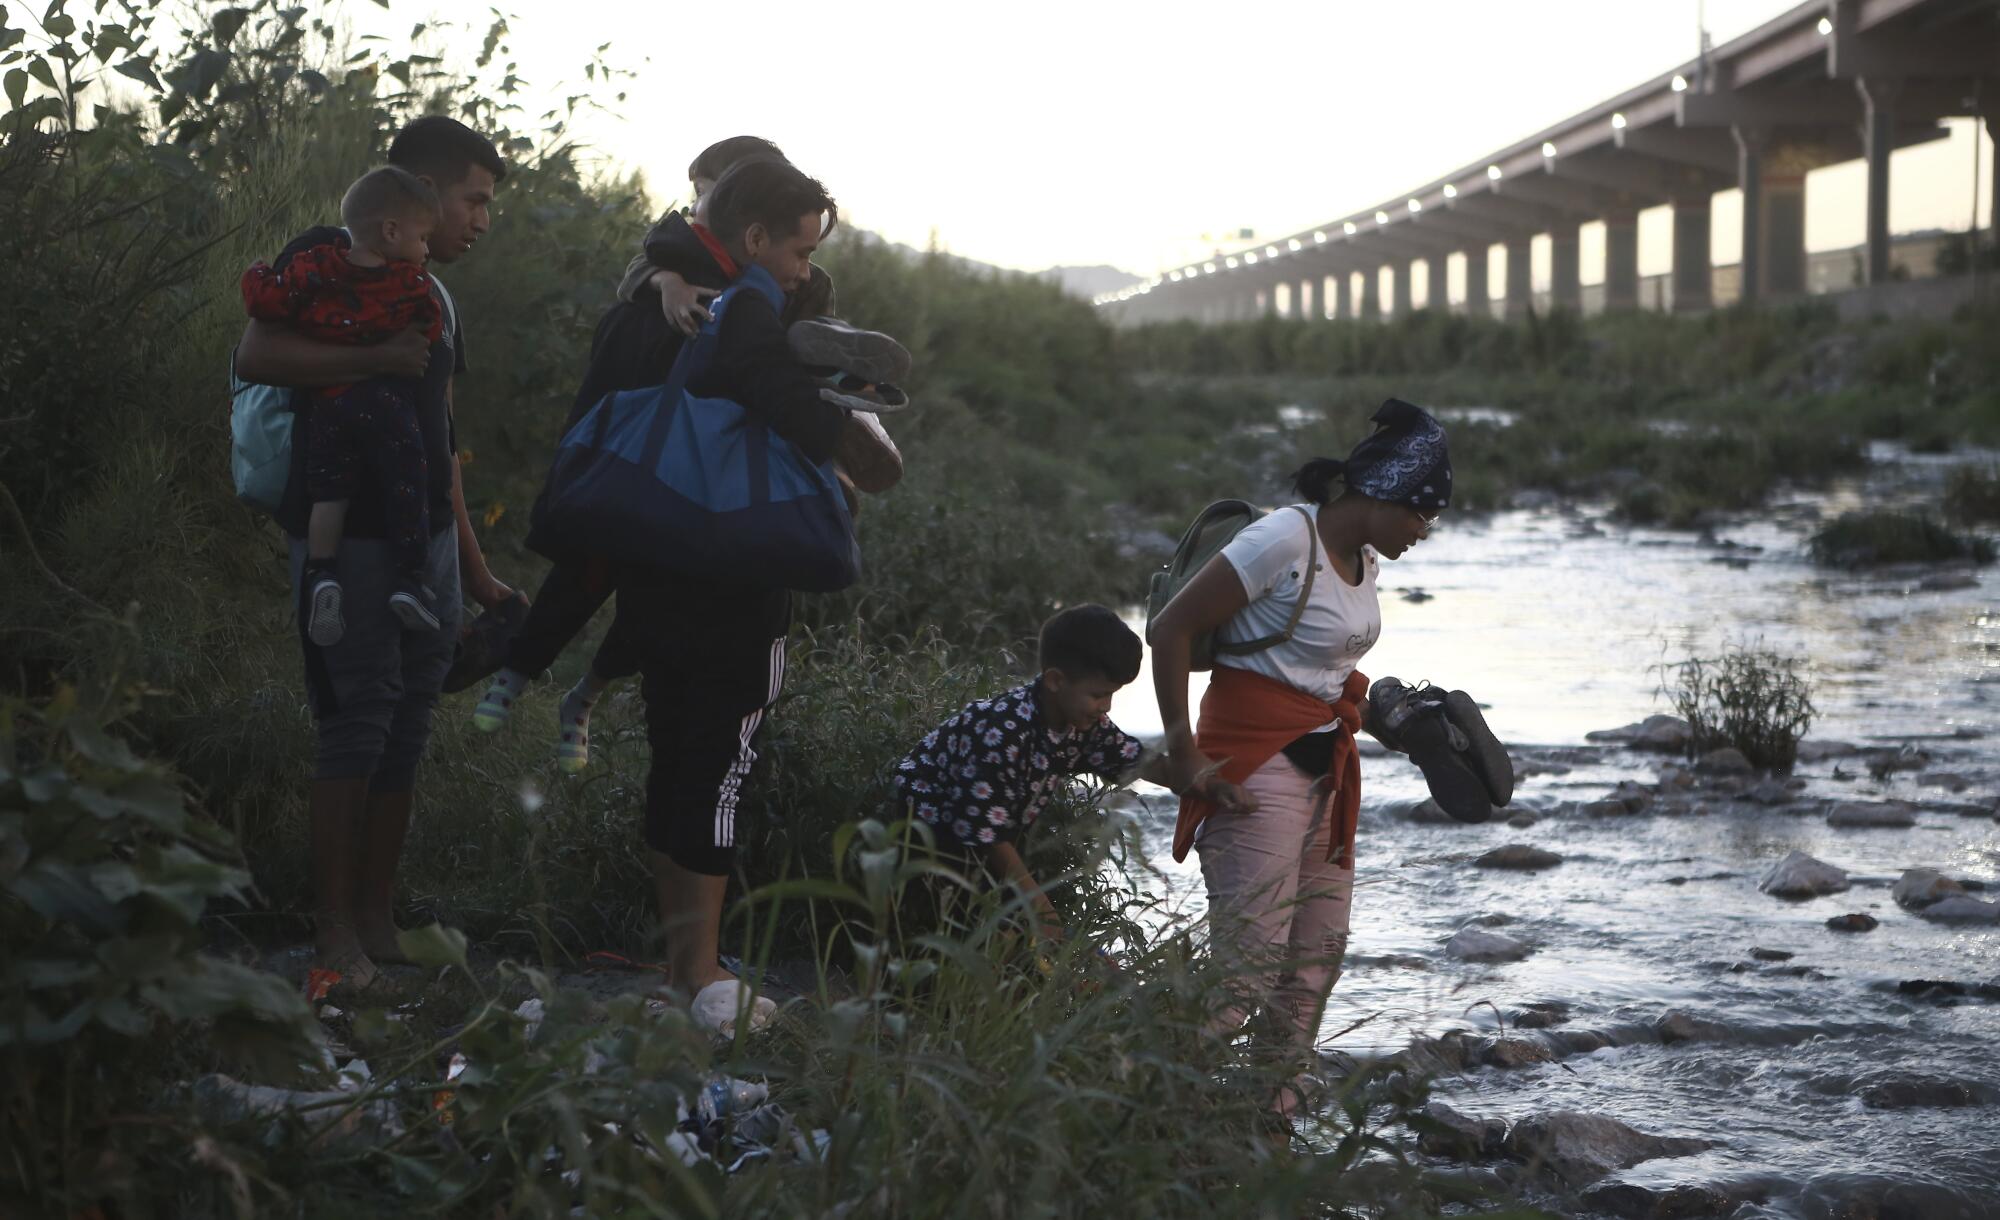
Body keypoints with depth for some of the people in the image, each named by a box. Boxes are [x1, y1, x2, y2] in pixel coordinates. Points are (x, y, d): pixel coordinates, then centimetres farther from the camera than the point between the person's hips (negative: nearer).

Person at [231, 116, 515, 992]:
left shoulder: (434, 300, 20)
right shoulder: (328, 259, -3)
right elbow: (256, 356, -18)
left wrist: (474, 566, 22)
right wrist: (376, 359, -24)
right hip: (345, 533, -8)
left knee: (408, 726, 7)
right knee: (358, 721, -9)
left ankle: (378, 919, 13)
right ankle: (335, 931, -3)